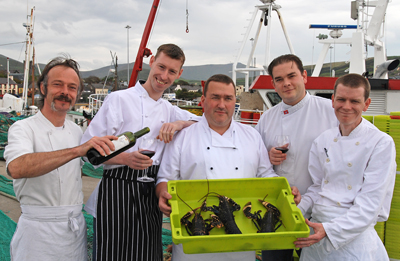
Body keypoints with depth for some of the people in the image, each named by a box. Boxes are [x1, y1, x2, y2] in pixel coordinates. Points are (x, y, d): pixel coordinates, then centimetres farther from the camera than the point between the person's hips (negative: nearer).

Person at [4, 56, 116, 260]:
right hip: (39, 229, -5)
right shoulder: (24, 128, -10)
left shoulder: (76, 131, 10)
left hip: (75, 226, 6)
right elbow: (16, 168, -32)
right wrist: (77, 150, -41)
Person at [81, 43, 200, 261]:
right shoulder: (119, 99, -2)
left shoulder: (168, 110, 17)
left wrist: (179, 124, -6)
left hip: (150, 193, 6)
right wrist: (125, 158, -23)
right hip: (118, 188, -5)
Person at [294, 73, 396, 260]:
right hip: (316, 228, 5)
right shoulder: (323, 140, 4)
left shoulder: (381, 143, -12)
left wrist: (329, 230, -23)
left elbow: (370, 204, -16)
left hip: (354, 236, -4)